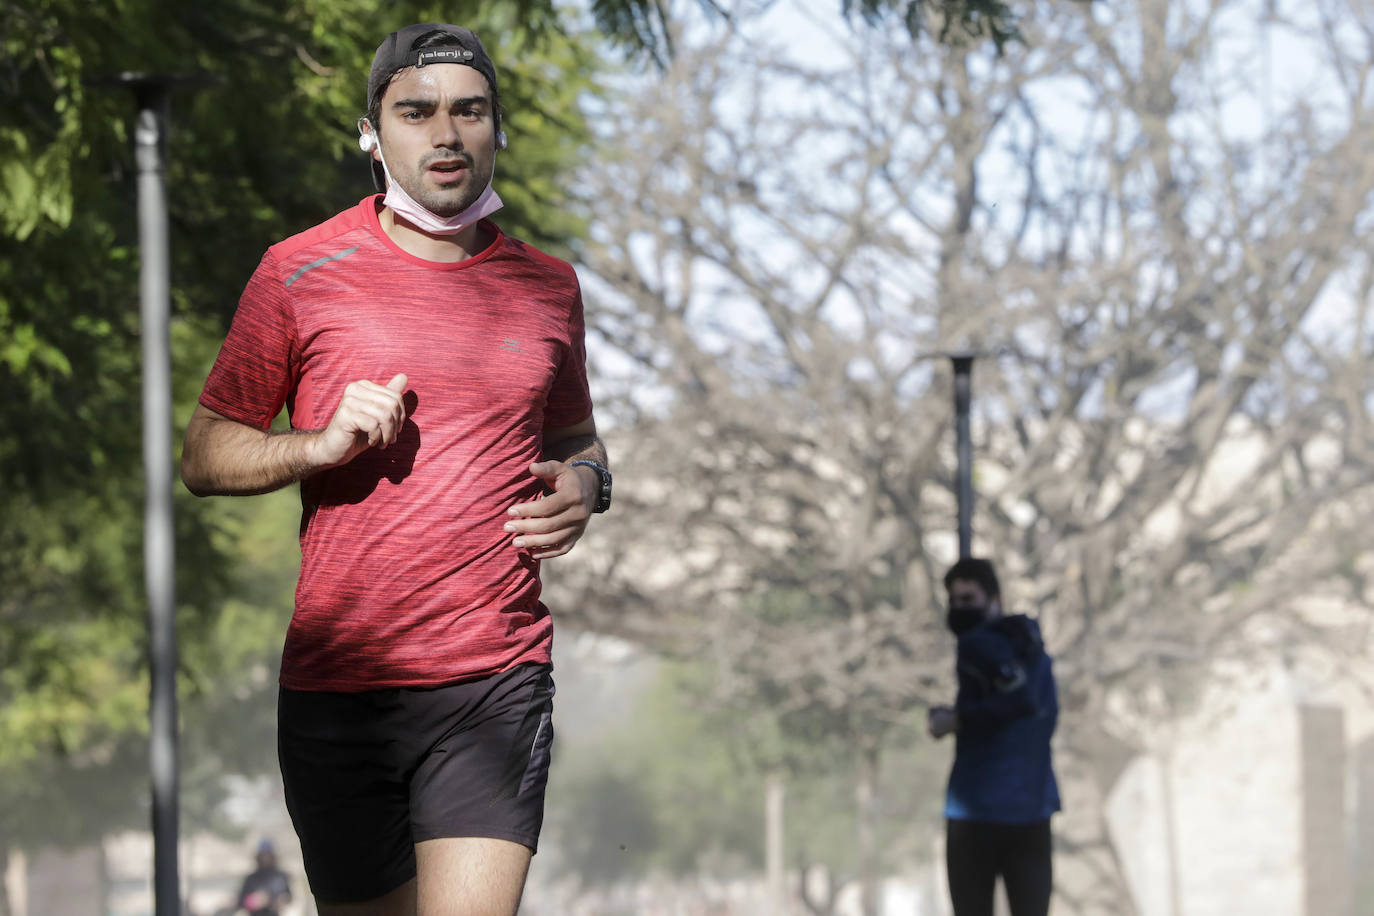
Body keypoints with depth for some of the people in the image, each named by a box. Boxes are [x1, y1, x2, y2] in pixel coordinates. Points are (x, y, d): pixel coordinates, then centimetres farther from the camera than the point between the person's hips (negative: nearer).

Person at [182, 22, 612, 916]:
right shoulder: (300, 272, 3)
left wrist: (585, 485, 4)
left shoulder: (547, 285, 12)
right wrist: (321, 444, -13)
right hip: (336, 687, 0)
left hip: (495, 684, 1)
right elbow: (205, 456, 6)